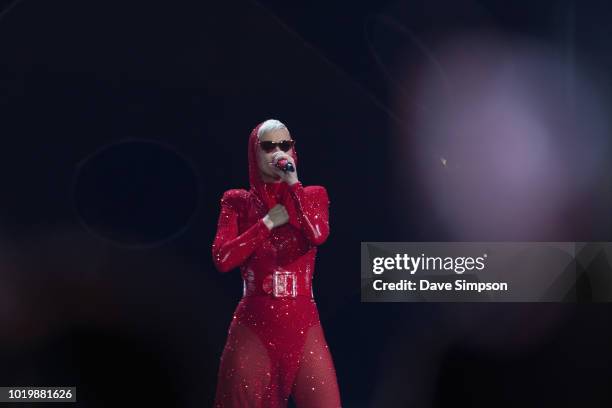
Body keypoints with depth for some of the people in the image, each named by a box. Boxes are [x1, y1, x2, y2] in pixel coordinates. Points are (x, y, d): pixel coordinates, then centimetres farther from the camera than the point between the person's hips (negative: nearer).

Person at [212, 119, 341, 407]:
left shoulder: (312, 196, 9)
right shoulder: (238, 202, 7)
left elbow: (318, 235, -13)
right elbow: (222, 259, -6)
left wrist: (293, 183, -10)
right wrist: (268, 223, -7)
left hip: (302, 322, 0)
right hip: (255, 323, 0)